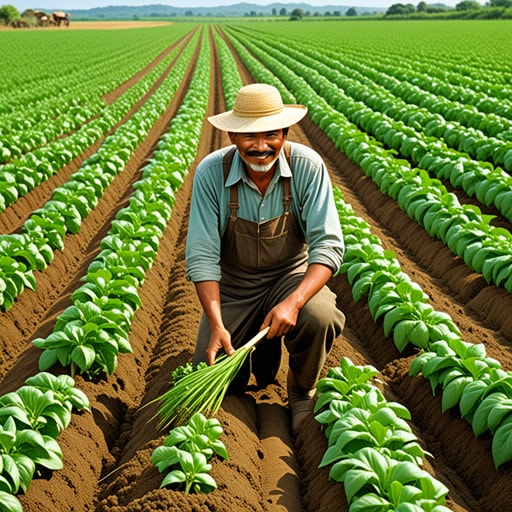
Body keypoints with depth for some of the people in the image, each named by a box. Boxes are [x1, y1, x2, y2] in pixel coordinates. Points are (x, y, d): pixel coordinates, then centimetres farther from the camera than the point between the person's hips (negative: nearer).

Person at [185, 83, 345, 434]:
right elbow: (202, 257, -17)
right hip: (232, 284, 1)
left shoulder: (308, 167, -19)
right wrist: (216, 325, -28)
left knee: (319, 317, -33)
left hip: (291, 276, -1)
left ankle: (303, 394, -1)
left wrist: (294, 302, -37)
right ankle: (262, 352, 26)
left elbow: (329, 244, -21)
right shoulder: (211, 172, -18)